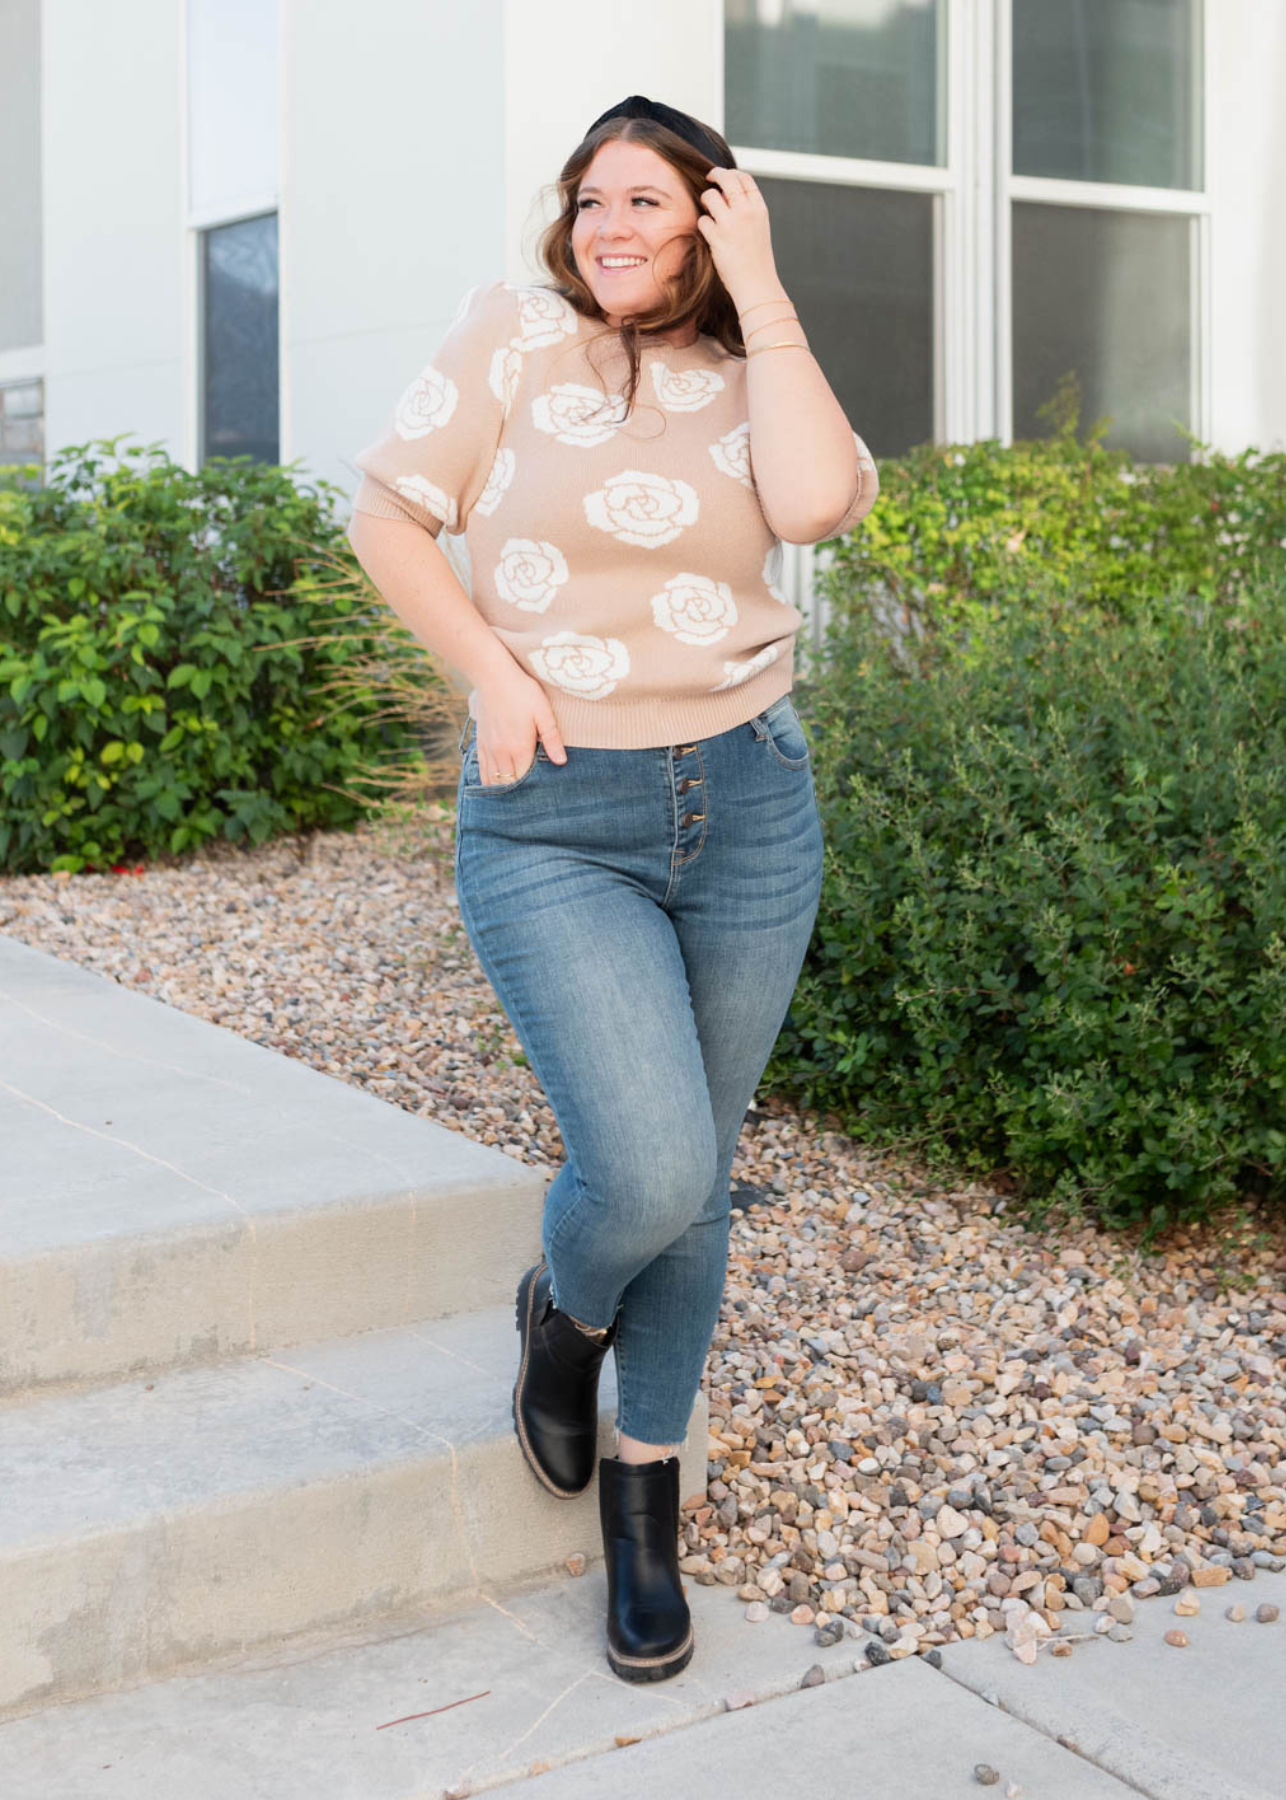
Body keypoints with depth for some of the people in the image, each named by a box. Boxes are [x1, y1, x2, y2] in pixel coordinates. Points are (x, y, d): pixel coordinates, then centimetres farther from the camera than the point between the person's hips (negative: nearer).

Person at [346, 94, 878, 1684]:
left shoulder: (750, 378, 6)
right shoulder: (516, 335, 1)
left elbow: (818, 500, -15)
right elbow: (387, 514, 1)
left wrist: (760, 295, -8)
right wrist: (492, 674, -10)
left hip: (746, 806, 3)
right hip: (552, 821, -3)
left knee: (691, 1188, 11)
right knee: (647, 1174, -18)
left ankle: (643, 1494, 31)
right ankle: (563, 1308, 21)